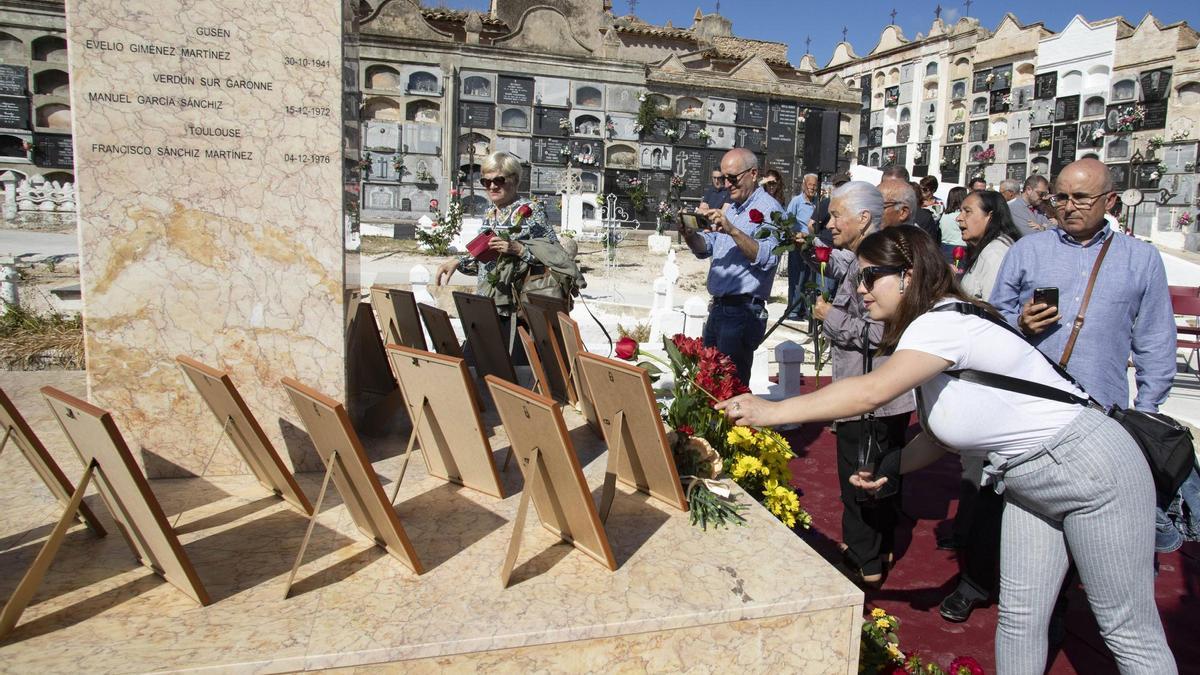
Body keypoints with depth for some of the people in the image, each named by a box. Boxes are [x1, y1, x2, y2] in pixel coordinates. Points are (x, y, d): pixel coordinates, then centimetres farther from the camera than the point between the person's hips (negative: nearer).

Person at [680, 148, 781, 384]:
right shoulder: (730, 209, 19)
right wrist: (689, 235, -6)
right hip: (718, 308, 9)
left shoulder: (768, 209, -10)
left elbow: (768, 258, -24)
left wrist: (732, 230, -32)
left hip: (743, 311, -9)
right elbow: (705, 249, 15)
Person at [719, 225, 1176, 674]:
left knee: (1128, 632, 4)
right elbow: (939, 432, 7)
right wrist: (893, 467, -8)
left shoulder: (945, 321, -25)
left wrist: (773, 411, -35)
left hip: (1093, 468, -9)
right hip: (1029, 482, 9)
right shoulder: (928, 330, 5)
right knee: (1018, 618, 11)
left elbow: (871, 391, -39)